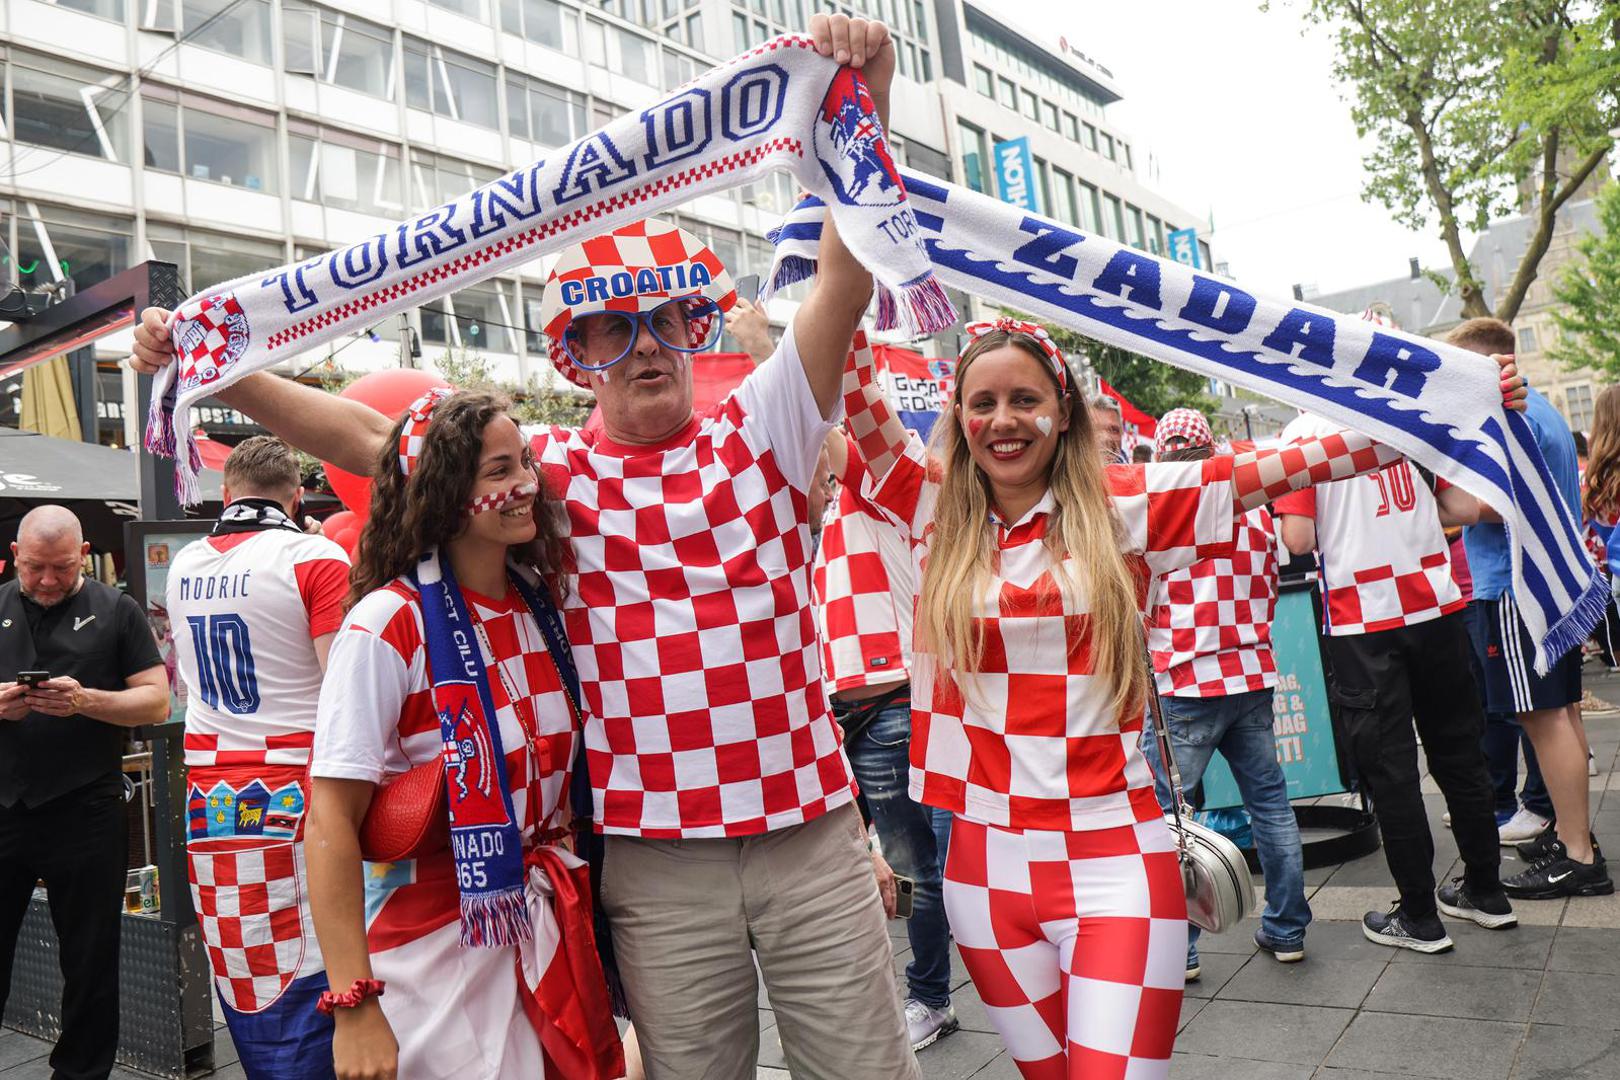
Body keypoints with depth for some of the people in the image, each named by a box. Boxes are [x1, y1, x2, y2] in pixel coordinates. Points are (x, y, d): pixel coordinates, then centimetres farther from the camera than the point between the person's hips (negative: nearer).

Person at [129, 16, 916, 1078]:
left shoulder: (759, 430, 2)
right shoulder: (549, 469, 3)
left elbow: (846, 277, -8)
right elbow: (366, 436, 1)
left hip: (811, 833, 1)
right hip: (656, 861, 0)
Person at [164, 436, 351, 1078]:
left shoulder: (183, 567, 10)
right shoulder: (315, 558, -10)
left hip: (210, 794, 6)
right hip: (293, 788, -6)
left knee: (242, 970, 14)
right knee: (305, 976, 0)